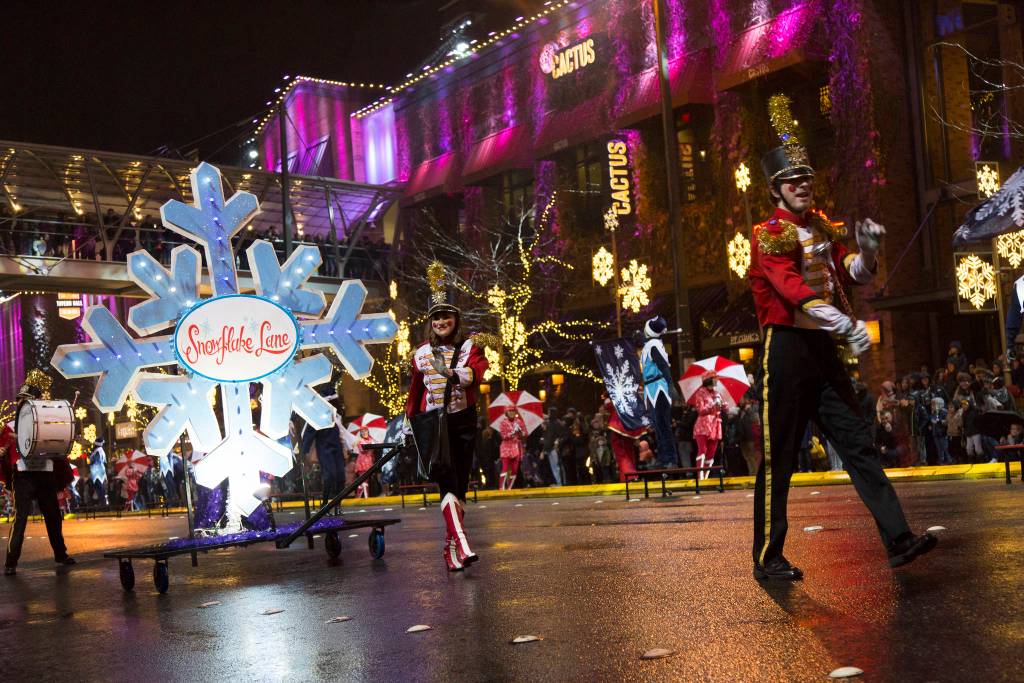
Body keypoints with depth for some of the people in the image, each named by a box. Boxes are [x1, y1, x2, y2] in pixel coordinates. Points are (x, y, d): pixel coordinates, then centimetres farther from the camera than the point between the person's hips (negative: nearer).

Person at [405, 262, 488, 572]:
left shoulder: (469, 347, 2)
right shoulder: (421, 354, 6)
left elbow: (478, 370, -20)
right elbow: (415, 392, 14)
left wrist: (455, 373, -39)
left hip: (464, 421, 1)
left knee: (460, 484, 5)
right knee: (446, 482, -16)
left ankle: (450, 547, 16)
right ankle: (462, 545, -27)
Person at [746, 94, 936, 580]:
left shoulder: (822, 228, 15)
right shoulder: (770, 235, -9)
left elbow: (851, 277, 20)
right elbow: (794, 291, -22)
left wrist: (867, 250, -2)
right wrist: (849, 327, -31)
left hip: (823, 350, 7)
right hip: (787, 350, -7)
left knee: (858, 442, 2)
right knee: (778, 459, -1)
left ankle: (898, 540, 3)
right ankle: (768, 558, 7)